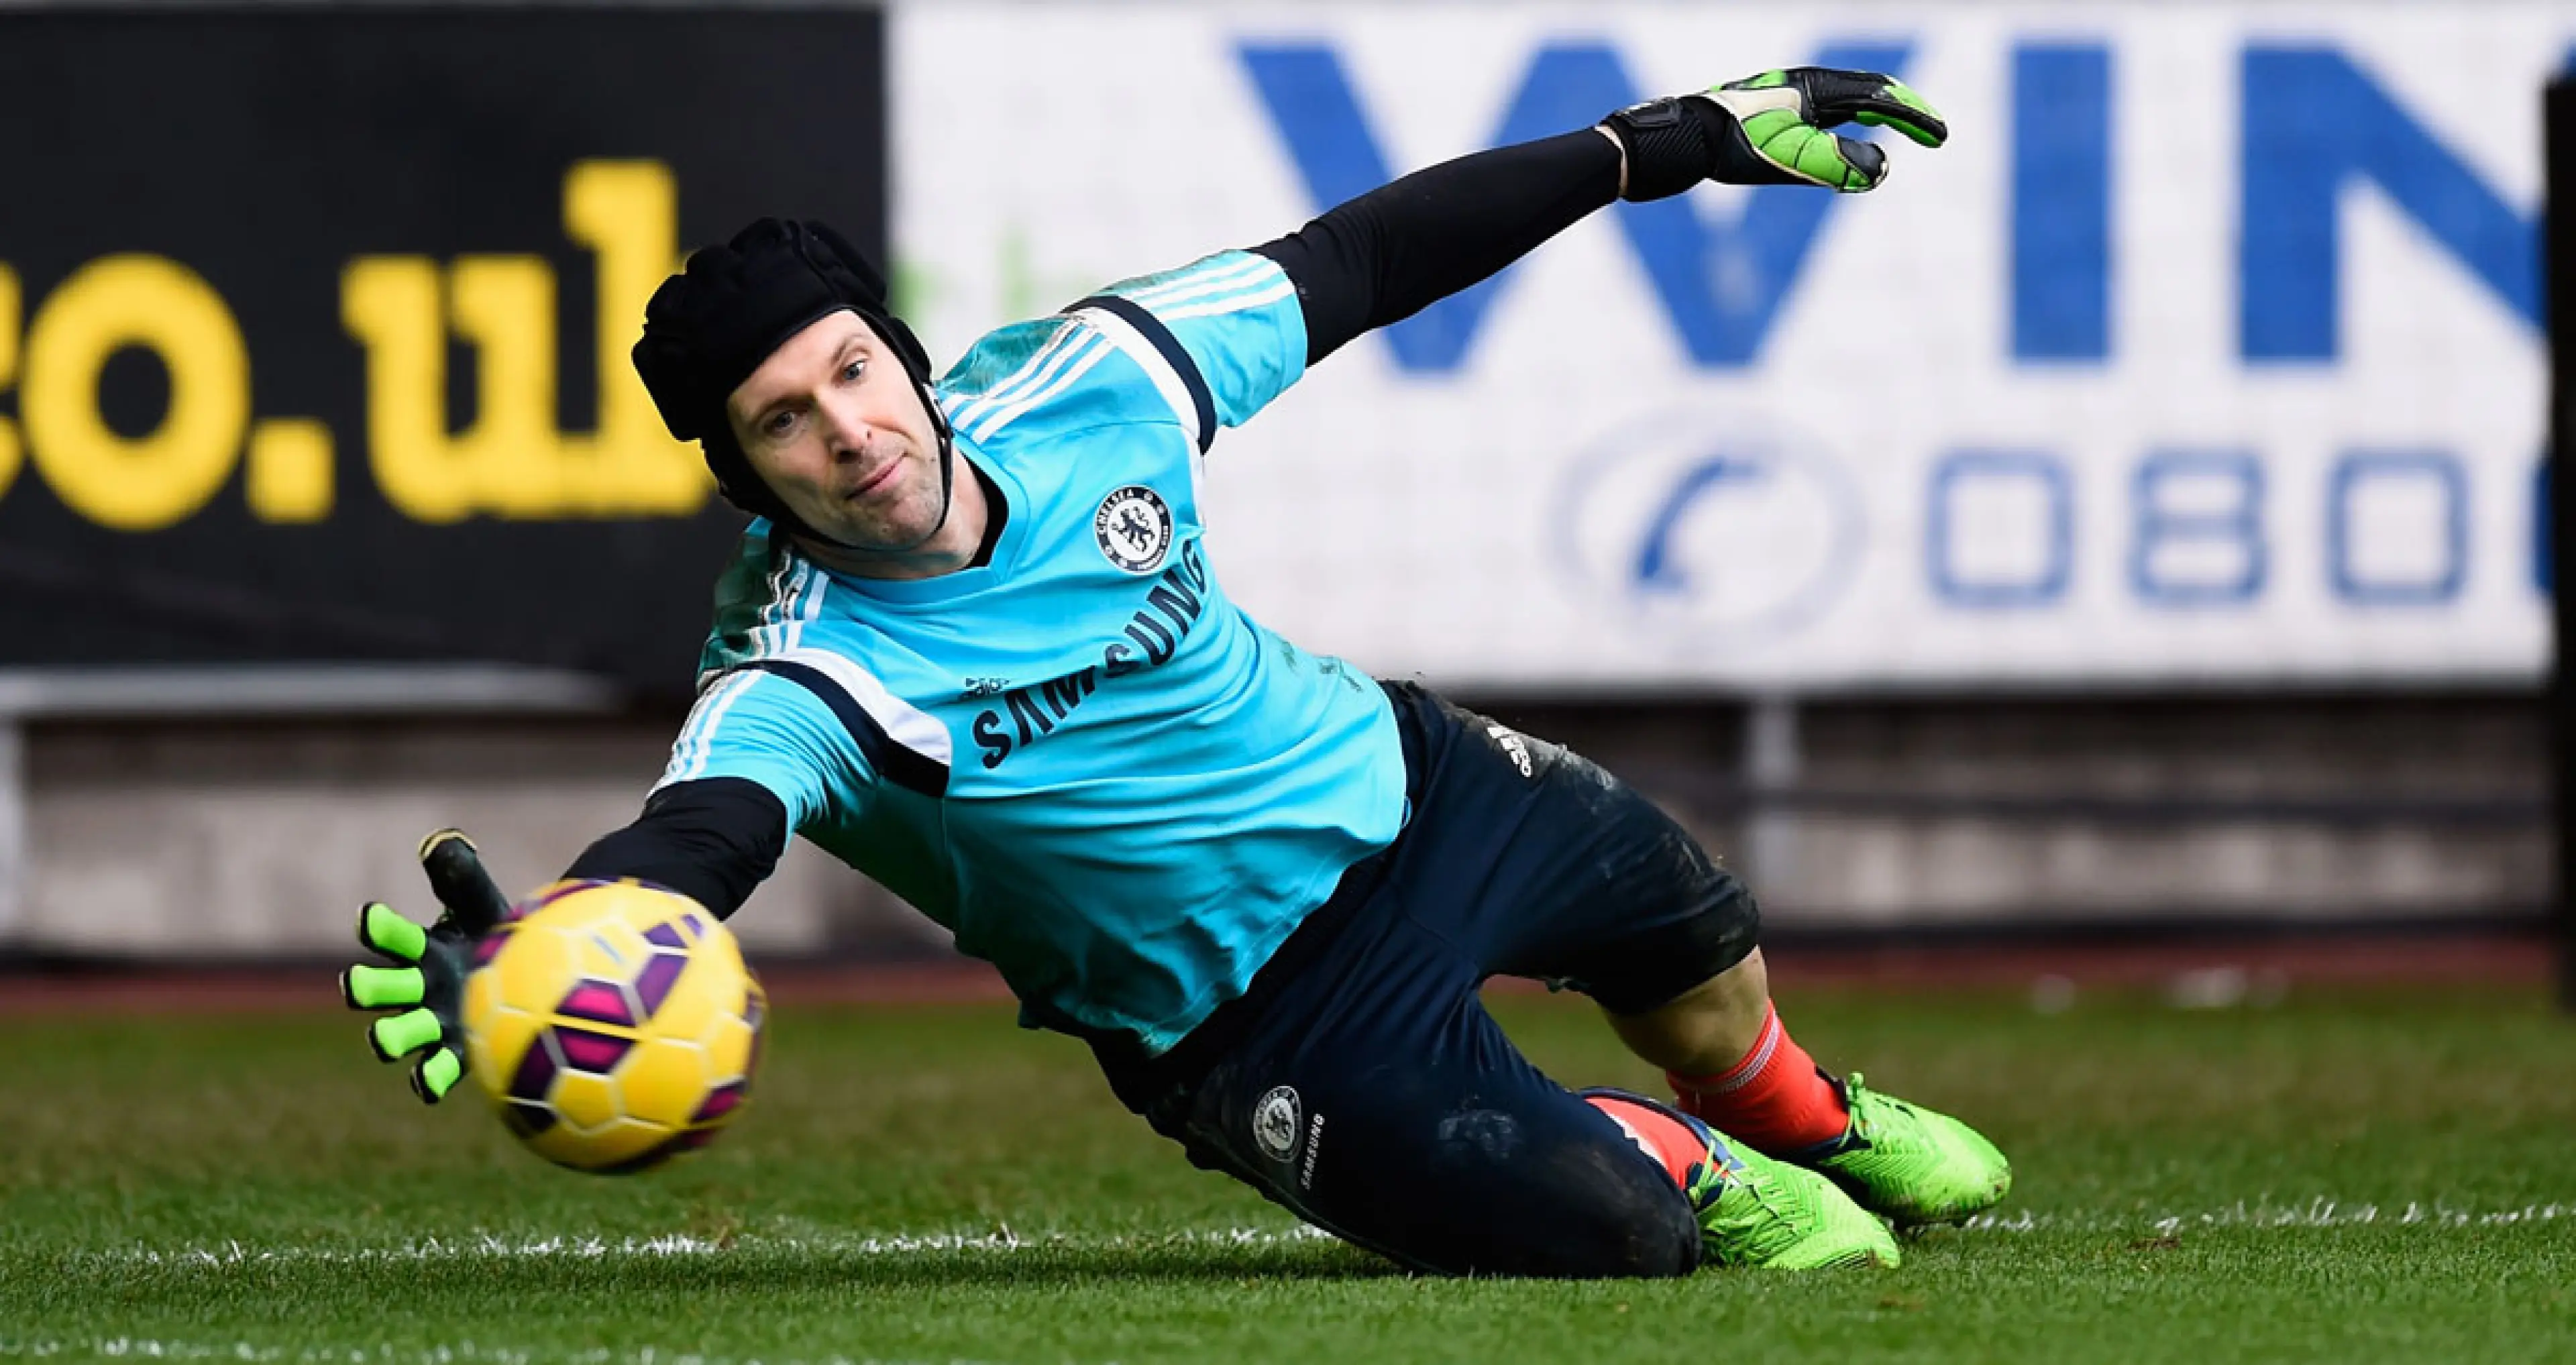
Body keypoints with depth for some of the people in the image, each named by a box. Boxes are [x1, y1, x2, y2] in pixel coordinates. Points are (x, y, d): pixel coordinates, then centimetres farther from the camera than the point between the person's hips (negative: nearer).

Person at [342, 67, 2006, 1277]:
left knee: (1697, 947, 26)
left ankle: (1807, 1124, 62)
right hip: (1266, 1019, -5)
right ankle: (1697, 1177, 23)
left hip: (1403, 783, 6)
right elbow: (696, 837, -52)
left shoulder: (1088, 386, -18)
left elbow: (1362, 261, -5)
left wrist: (1679, 141, 0)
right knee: (1606, 1228, -15)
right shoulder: (804, 678, -32)